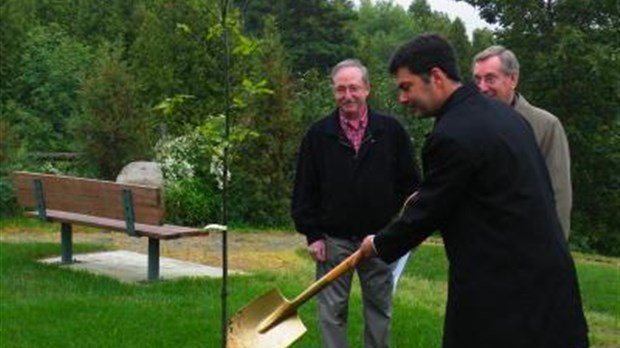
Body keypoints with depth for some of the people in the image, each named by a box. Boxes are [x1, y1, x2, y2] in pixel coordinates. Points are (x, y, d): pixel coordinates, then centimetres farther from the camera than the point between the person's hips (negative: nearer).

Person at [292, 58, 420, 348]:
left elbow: (409, 183, 3)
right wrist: (312, 235, -3)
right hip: (333, 239, 0)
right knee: (332, 311, 4)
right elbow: (304, 190, 2)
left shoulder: (391, 130, 0)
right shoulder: (318, 135, 1)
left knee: (379, 308, 11)